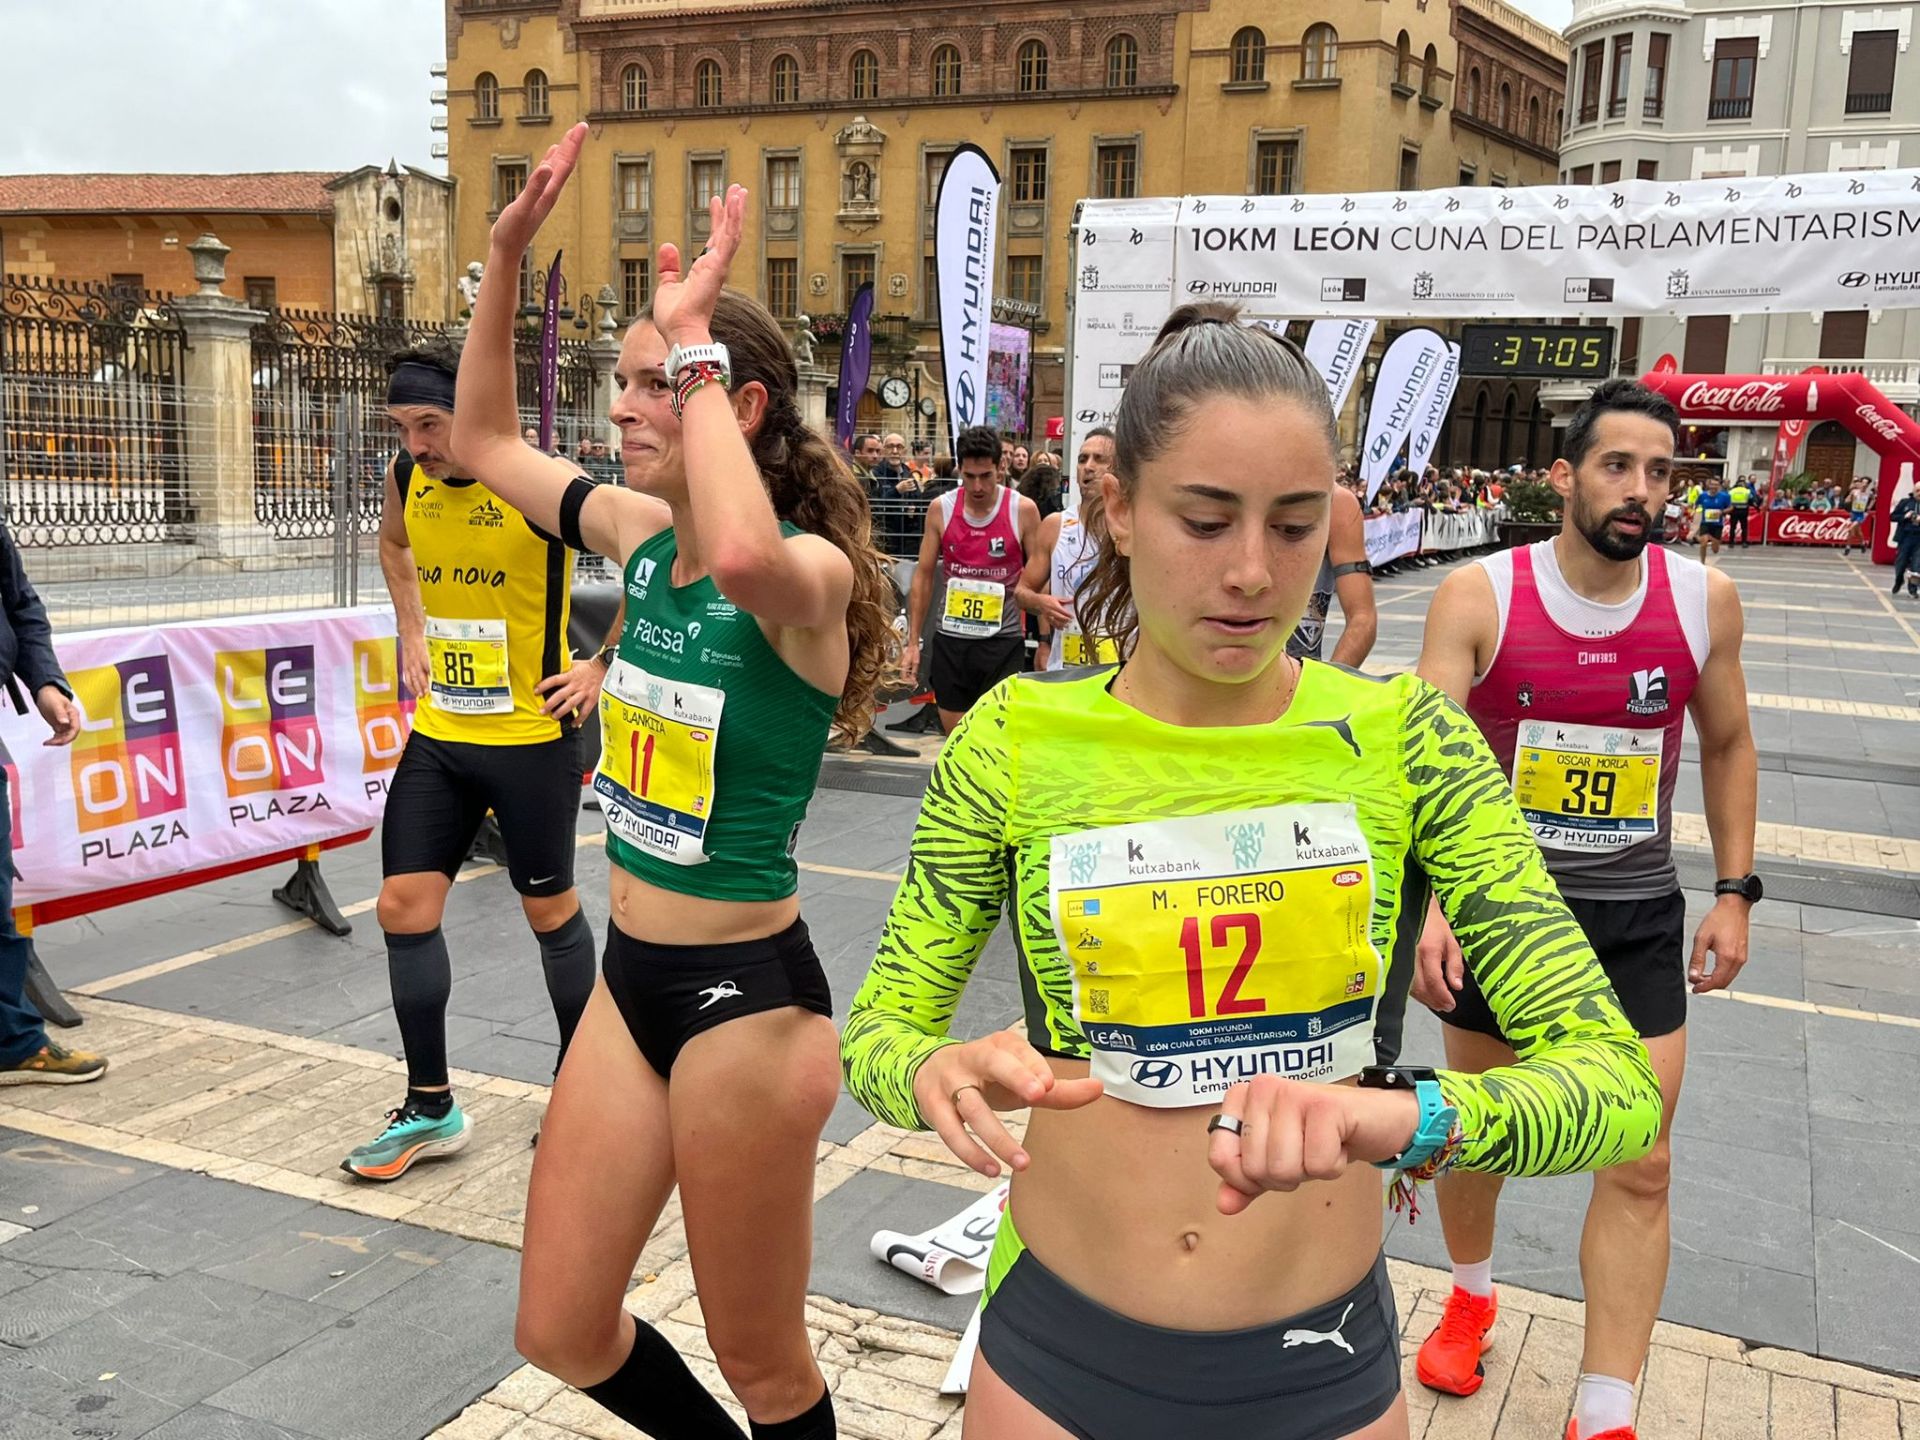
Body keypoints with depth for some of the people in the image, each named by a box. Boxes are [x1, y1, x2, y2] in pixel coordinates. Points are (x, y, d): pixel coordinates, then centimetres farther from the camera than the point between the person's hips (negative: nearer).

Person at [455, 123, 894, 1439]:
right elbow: (485, 442, 17)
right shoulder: (644, 534, 3)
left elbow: (744, 557, -45)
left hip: (748, 996, -8)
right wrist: (507, 260, 5)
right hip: (632, 980, 8)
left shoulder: (811, 572, -19)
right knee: (560, 1331, 19)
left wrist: (693, 343, -31)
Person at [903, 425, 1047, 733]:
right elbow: (923, 577, 6)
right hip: (950, 639, 3)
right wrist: (913, 642, 3)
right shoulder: (940, 508, 0)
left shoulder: (1023, 510, -6)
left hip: (1004, 641, -2)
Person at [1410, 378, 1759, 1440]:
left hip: (1636, 916, 2)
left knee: (1640, 1166, 1)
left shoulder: (1703, 600, -5)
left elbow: (1728, 747, 10)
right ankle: (1471, 1295, 44)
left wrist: (1735, 891, 6)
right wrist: (1425, 904, -32)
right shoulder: (1480, 596, -14)